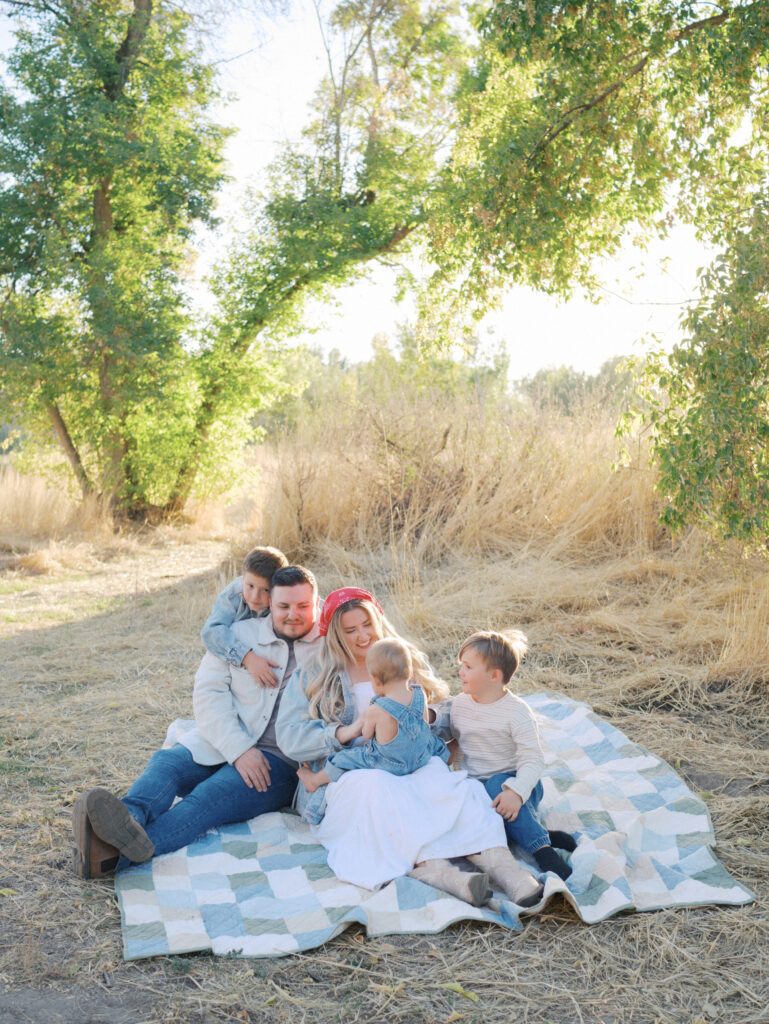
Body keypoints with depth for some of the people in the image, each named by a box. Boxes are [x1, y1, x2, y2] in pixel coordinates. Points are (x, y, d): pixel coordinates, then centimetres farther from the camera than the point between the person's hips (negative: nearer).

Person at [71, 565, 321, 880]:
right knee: (165, 762, -27)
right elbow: (208, 693, 1)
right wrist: (238, 749, -14)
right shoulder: (239, 635, 10)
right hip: (220, 745, 4)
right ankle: (127, 821, -57)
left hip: (280, 762, -3)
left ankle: (114, 853, -52)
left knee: (208, 796, -29)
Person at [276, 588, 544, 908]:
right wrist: (345, 733, -16)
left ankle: (500, 862, -50)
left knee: (447, 779, -32)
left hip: (412, 766, 2)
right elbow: (289, 737, -2)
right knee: (377, 785, -38)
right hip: (346, 775, -2)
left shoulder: (409, 661, 20)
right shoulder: (311, 678, 11)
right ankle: (435, 868, -53)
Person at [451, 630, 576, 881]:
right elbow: (457, 742, 20)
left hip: (510, 780, -4)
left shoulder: (516, 711, -13)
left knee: (497, 785, -39)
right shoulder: (459, 704, 5)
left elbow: (533, 759, -19)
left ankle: (540, 846, -34)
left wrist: (516, 792, -35)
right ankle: (543, 837, -29)